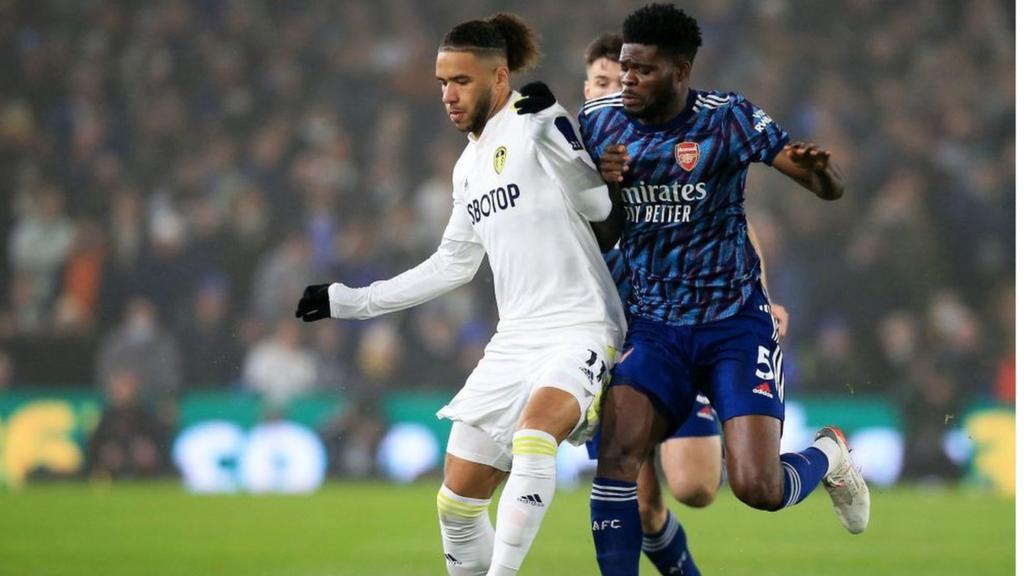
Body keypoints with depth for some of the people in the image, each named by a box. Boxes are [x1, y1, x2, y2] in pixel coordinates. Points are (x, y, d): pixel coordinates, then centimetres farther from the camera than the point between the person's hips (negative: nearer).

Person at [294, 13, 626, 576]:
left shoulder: (529, 127, -8)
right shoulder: (469, 166, 16)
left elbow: (597, 203, -20)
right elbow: (452, 265, 26)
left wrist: (552, 125, -31)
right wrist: (348, 301, 26)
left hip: (579, 329, -8)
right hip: (514, 339, 8)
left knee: (533, 434, -36)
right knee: (457, 503, 5)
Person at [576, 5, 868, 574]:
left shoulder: (728, 118, -10)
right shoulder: (598, 120, 0)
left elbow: (831, 188, -10)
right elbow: (595, 234, 8)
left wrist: (819, 168, -35)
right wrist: (605, 185, -14)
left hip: (735, 323, -3)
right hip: (655, 326, 3)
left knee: (759, 489, -12)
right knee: (616, 457, -21)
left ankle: (828, 456, 22)